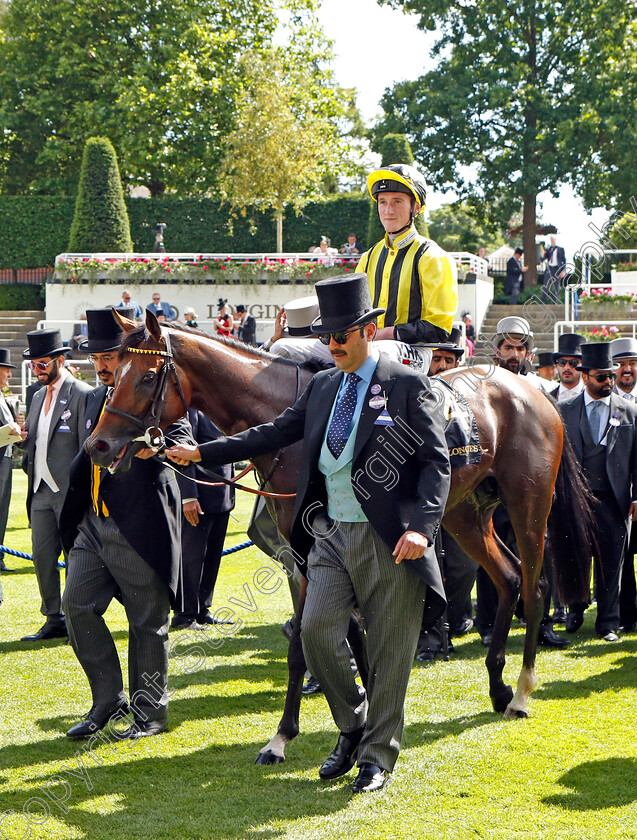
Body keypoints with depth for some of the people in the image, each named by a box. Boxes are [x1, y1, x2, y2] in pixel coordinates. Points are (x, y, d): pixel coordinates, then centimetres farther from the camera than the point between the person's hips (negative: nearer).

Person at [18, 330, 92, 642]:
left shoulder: (82, 394, -9)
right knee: (42, 558, 7)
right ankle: (54, 620, 16)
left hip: (70, 492, -8)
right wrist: (24, 437, -1)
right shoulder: (39, 397, 16)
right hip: (41, 490, 8)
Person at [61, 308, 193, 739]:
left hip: (141, 529, -7)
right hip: (94, 526, 7)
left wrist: (156, 447, -42)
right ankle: (108, 699, 14)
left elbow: (183, 438, -21)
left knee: (148, 622, 2)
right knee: (77, 606, 2)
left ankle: (151, 711, 14)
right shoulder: (97, 397, 16)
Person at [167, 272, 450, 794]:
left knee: (389, 652, 2)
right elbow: (274, 434, 17)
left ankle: (378, 755, 16)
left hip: (390, 541, -5)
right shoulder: (322, 387, 14)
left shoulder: (408, 387, -5)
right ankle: (352, 727, 19)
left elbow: (436, 462, -10)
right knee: (317, 631, -5)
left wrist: (422, 527, -23)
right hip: (331, 534, 5)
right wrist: (201, 453, 10)